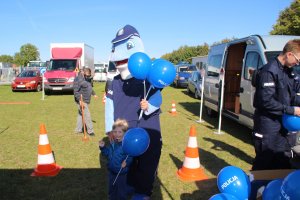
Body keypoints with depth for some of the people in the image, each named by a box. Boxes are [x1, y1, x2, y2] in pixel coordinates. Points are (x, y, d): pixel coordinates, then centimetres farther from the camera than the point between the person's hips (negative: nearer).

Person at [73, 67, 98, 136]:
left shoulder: (87, 78, 10)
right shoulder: (78, 79, -18)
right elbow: (76, 91, -22)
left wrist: (94, 94, 34)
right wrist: (80, 101, -28)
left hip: (86, 100, 9)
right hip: (81, 101, -9)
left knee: (81, 115, 14)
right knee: (87, 115, -7)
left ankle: (78, 129, 23)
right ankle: (90, 130, 1)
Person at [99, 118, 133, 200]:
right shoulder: (112, 144, 0)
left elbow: (130, 157, -26)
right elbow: (107, 154, 14)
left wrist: (126, 163, -44)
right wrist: (103, 147, 1)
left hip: (122, 173, -7)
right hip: (112, 172, 7)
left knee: (121, 191, 12)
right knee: (111, 189, 25)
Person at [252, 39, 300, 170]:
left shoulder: (288, 71, 9)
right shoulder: (269, 71, -19)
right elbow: (266, 101, -24)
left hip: (281, 124, 9)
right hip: (267, 126, -9)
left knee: (282, 162, 18)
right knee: (264, 163, 3)